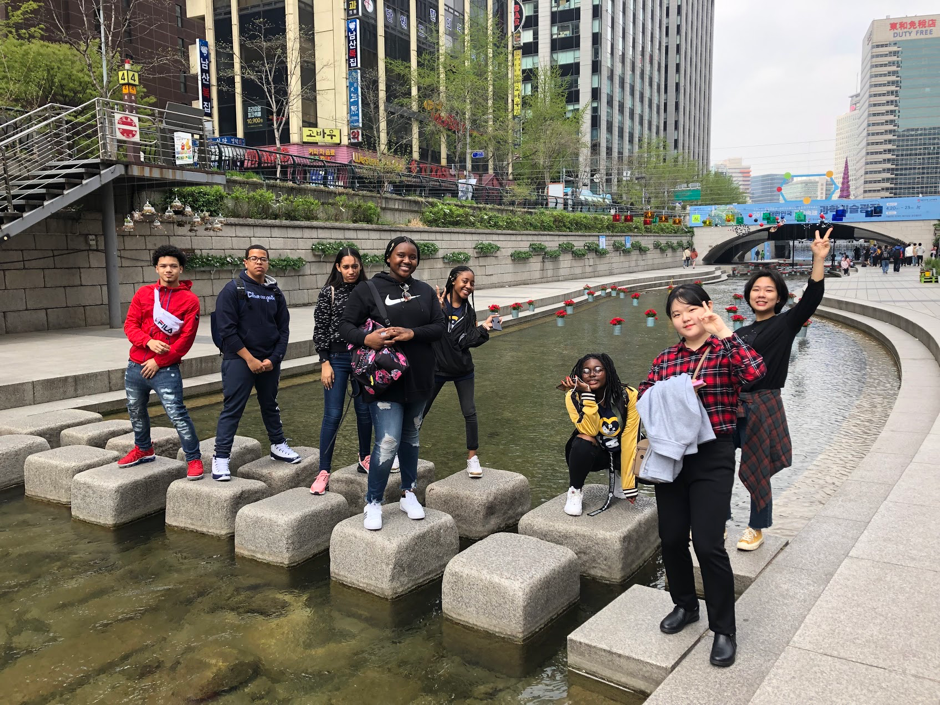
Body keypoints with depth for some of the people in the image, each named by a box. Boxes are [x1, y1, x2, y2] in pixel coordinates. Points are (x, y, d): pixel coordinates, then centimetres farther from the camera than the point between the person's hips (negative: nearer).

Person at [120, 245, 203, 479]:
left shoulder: (189, 300, -5)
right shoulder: (144, 293, 7)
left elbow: (186, 338, -9)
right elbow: (130, 324, 4)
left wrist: (159, 361, -12)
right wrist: (149, 341, -15)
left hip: (165, 369, -5)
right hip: (135, 366, 5)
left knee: (177, 414, -10)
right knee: (135, 411, 19)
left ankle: (194, 459, 2)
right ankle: (143, 450, 40)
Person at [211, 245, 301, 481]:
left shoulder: (275, 292, 8)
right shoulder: (233, 289, -6)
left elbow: (283, 329, 9)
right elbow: (226, 330, -11)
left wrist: (273, 358, -5)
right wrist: (249, 358, -14)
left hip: (270, 361, 5)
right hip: (239, 360, -5)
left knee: (270, 405, 18)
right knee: (232, 409, -4)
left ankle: (278, 445, 33)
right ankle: (221, 457, 4)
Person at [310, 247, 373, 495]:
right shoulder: (329, 292, -2)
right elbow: (320, 329, -2)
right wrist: (325, 363, -8)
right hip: (337, 357, -2)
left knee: (364, 411, 10)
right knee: (332, 415, -3)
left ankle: (365, 459, 29)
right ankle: (324, 472, 3)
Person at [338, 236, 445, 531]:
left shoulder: (425, 292, 7)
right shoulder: (369, 290, -5)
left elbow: (439, 327, 1)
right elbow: (346, 324, -5)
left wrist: (412, 333, -17)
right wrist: (366, 338, -25)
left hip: (419, 378, 5)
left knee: (411, 438, 17)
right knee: (388, 443, -11)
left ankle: (408, 494, 33)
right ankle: (373, 503, 8)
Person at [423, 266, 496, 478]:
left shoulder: (468, 312, 0)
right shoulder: (436, 302, -12)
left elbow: (467, 342, -7)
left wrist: (484, 328, -19)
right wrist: (438, 310, -30)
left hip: (462, 370, 3)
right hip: (436, 367, -3)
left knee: (470, 413, 0)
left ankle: (472, 457, 15)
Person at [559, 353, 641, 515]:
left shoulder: (628, 396, -22)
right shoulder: (574, 397, -19)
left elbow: (629, 439, -24)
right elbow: (590, 431, -31)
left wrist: (628, 485, -26)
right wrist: (587, 394, -37)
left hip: (620, 452, 1)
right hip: (593, 453, -1)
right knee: (583, 441, -35)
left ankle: (620, 474, 10)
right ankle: (575, 491, -8)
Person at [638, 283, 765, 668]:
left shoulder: (726, 350, -4)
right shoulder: (664, 359, 7)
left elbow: (755, 372, -25)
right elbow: (643, 399, 4)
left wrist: (724, 332, -22)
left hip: (713, 457, -4)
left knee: (708, 544, -6)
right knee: (671, 538, 11)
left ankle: (724, 630, 14)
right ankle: (685, 605, 37)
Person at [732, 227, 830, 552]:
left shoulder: (785, 324, -2)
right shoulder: (740, 333, 12)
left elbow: (812, 298, -17)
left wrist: (819, 259, -27)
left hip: (763, 406, -4)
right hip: (730, 405, 5)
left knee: (756, 472, 6)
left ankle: (757, 529, 26)